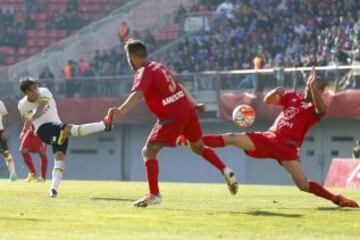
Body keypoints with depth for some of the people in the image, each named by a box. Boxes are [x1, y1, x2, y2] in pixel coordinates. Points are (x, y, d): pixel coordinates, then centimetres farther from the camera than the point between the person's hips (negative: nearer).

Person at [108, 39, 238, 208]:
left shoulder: (144, 72, -9)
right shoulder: (159, 66, 17)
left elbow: (138, 94, -30)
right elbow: (180, 87, 26)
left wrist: (121, 110, -44)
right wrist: (193, 105, 37)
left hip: (172, 117, -8)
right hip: (187, 110, 8)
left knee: (148, 152, -1)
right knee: (198, 148, 28)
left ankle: (154, 194, -6)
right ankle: (226, 172, 20)